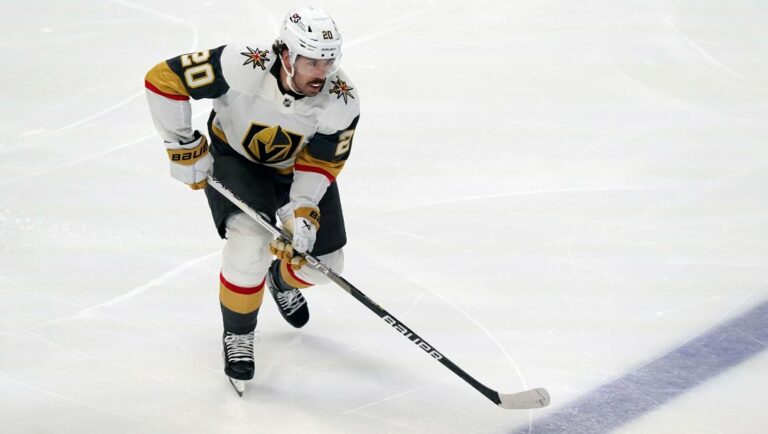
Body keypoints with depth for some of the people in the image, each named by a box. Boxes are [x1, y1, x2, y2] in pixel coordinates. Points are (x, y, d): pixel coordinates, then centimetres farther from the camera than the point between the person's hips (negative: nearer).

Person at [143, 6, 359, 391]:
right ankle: (237, 334, 0)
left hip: (297, 168, 3)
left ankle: (282, 279, 39)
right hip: (235, 158, -3)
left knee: (324, 263, 1)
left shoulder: (342, 102, -28)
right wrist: (184, 148, -24)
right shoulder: (242, 68, -38)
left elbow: (319, 167, -17)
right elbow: (163, 79, -30)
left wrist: (303, 214, -31)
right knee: (251, 241, -26)